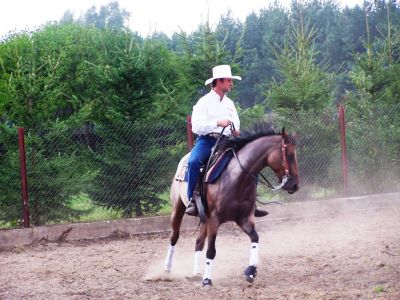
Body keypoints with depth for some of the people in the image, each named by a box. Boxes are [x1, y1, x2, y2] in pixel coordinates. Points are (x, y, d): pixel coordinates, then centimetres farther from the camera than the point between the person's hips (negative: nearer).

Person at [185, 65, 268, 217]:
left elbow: (236, 123, 23)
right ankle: (192, 201, -28)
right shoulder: (204, 102, -2)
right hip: (207, 141, -6)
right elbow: (196, 126, -14)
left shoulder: (229, 103, 17)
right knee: (194, 161, -34)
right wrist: (217, 123, -23)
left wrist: (235, 131, -1)